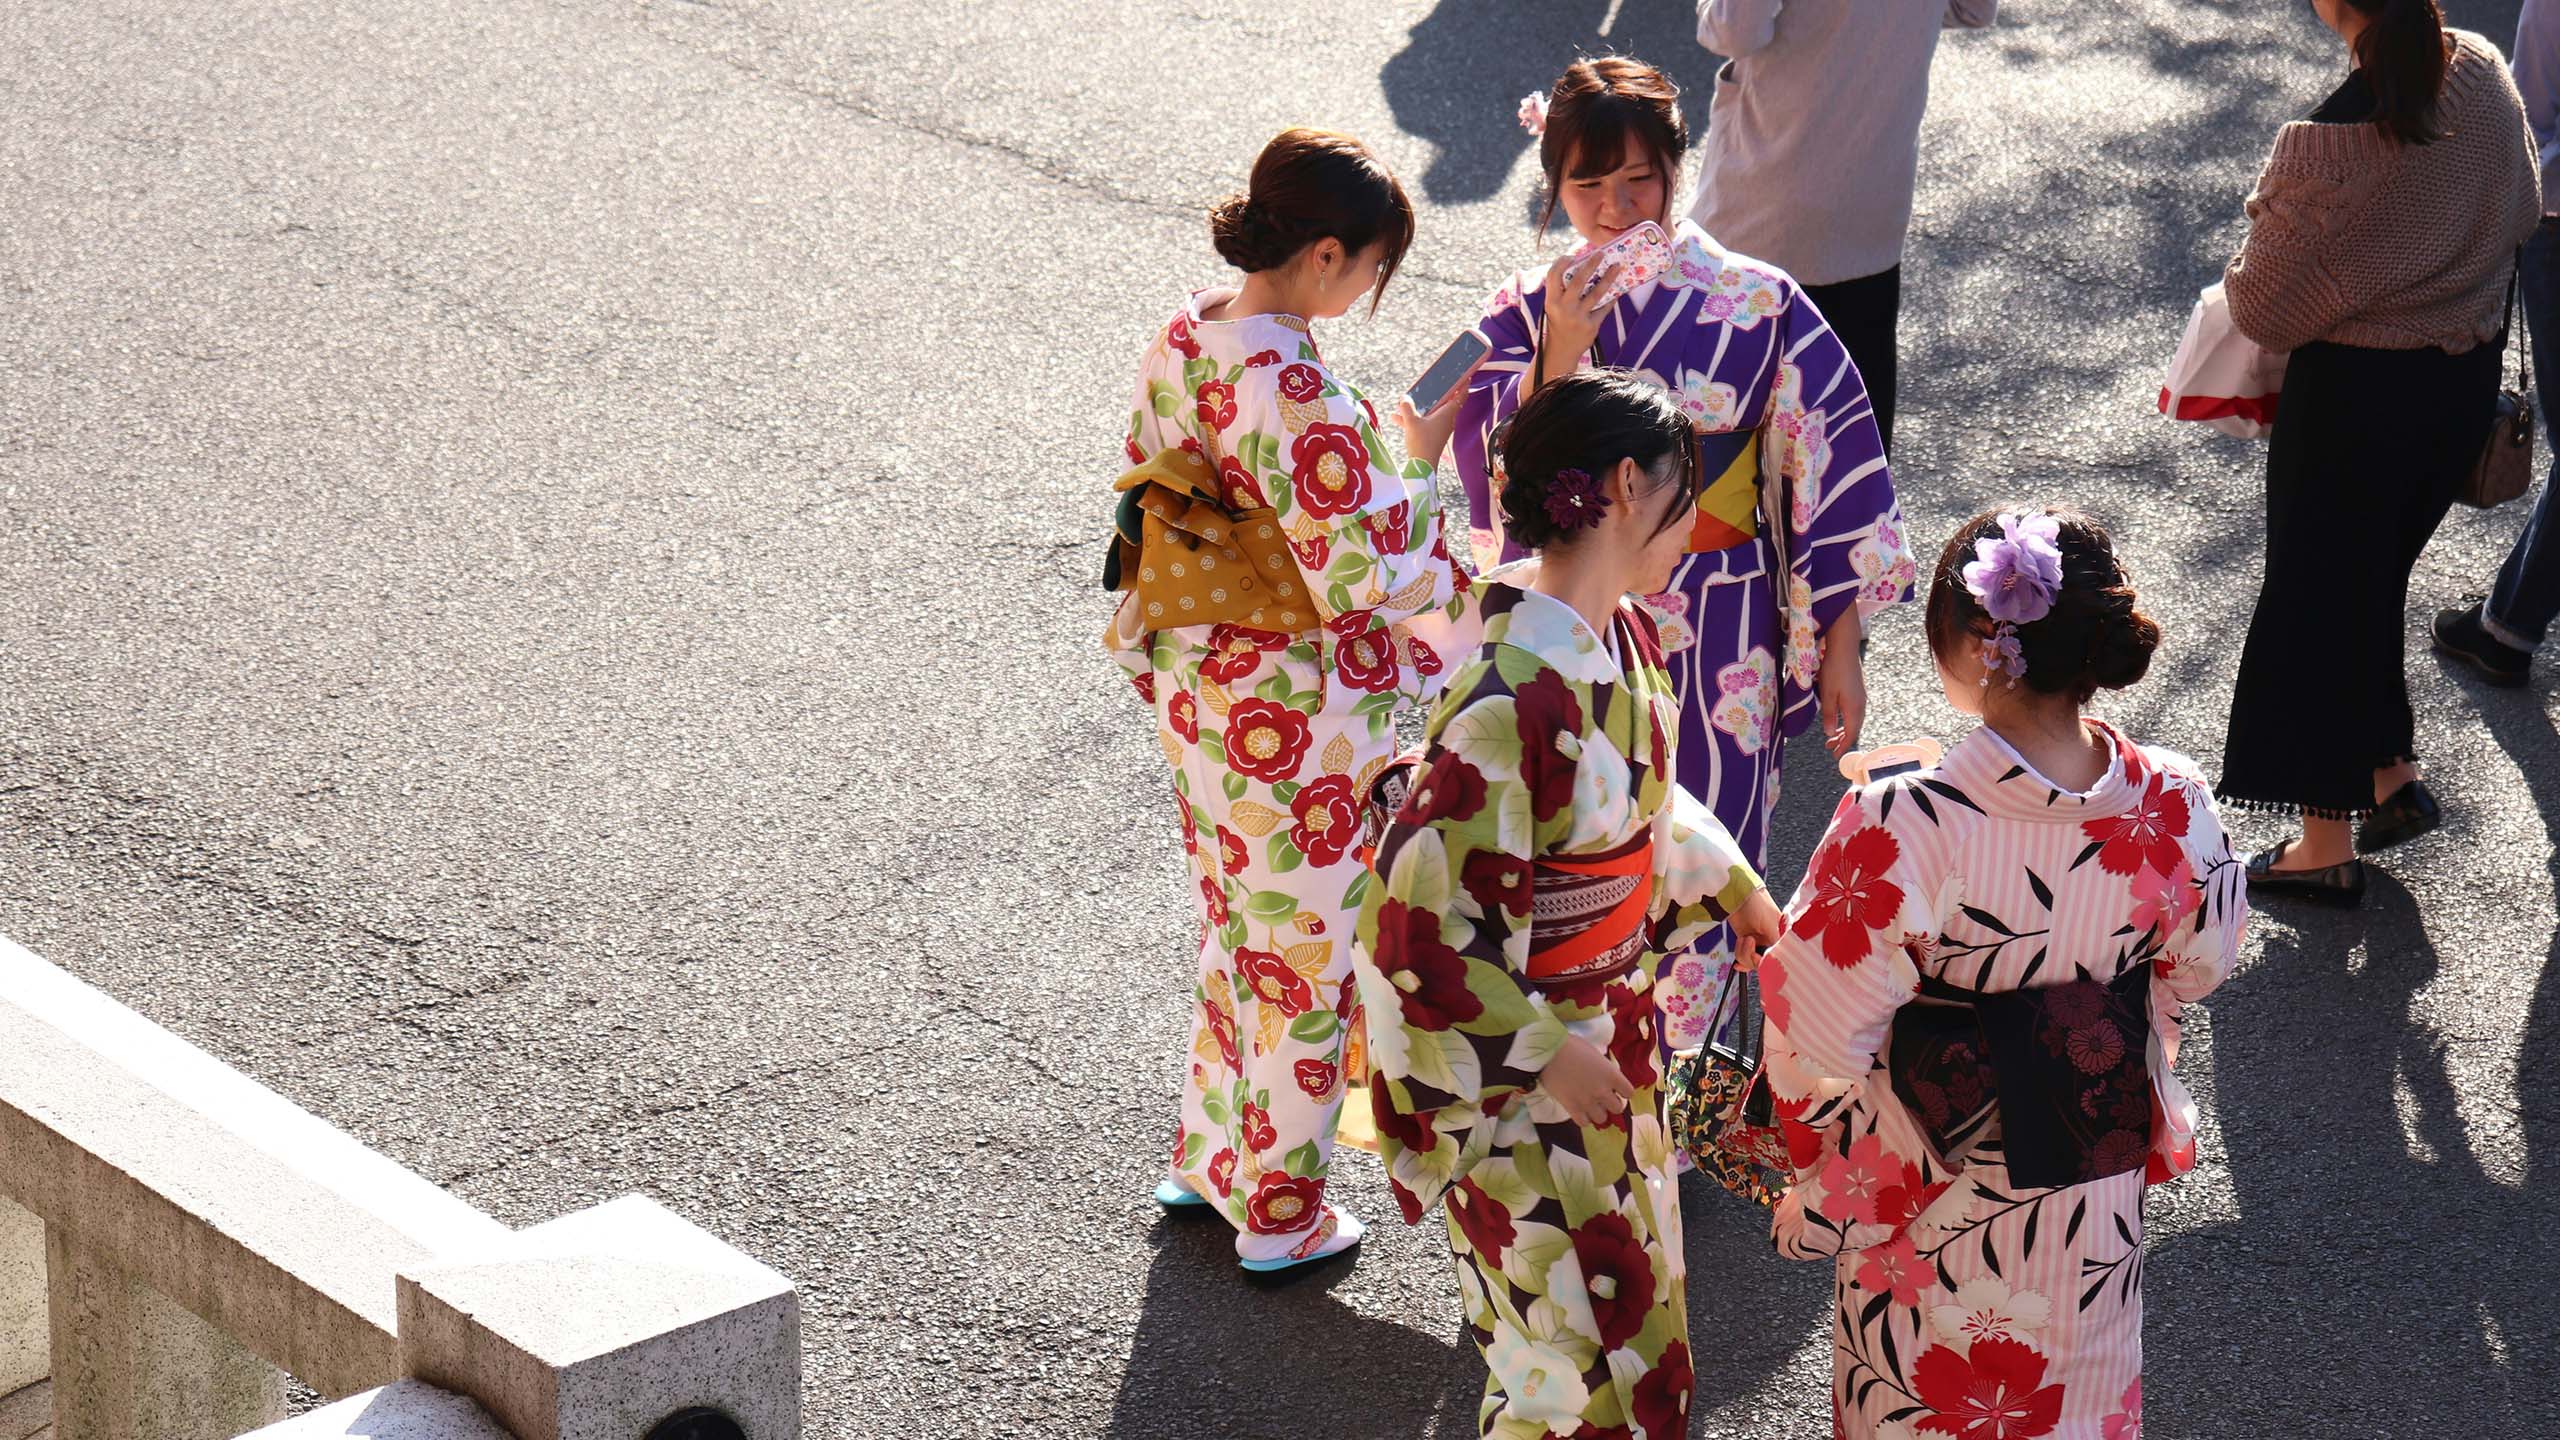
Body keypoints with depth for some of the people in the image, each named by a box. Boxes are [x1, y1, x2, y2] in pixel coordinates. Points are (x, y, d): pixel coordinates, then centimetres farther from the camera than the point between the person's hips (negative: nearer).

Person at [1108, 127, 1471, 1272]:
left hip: (1197, 693, 8)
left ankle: (1208, 1155, 43)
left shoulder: (1181, 341, -3)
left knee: (1232, 922, 26)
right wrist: (1416, 484, -8)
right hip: (1298, 724, -8)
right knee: (1305, 957, 10)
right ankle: (1280, 1212, 25)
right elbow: (1360, 580, -26)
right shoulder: (1304, 402, -30)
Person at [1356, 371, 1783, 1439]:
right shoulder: (1513, 698, -32)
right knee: (1583, 1324, 4)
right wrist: (1544, 1055, -22)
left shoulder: (1620, 631, -4)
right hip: (1515, 1057, -9)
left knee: (1629, 1282, 24)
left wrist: (1733, 886, 15)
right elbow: (1422, 916, -28)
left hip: (1607, 1021, 9)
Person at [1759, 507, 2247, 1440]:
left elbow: (1819, 1044, -23)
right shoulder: (2171, 805, -20)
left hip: (1935, 1196, -3)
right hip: (2100, 1181, 4)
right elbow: (2198, 967, 0)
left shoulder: (1898, 829, -33)